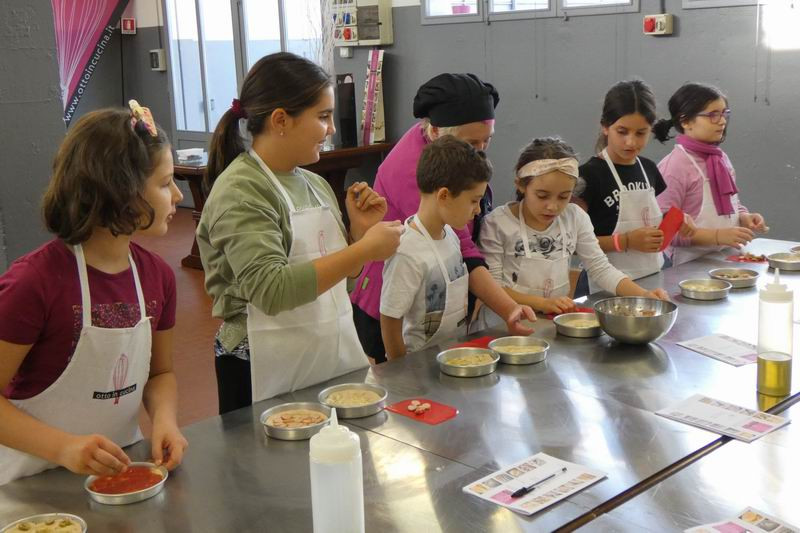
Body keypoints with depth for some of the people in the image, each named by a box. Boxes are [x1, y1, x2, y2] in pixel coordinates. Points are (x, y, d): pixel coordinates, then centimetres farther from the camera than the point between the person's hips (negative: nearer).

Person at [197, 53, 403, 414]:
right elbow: (272, 290, -26)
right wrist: (365, 250, -24)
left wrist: (359, 231, -1)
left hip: (334, 362, 7)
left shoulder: (315, 185, 7)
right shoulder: (240, 191, -15)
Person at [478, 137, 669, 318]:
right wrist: (542, 303, -22)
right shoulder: (497, 223, -10)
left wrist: (643, 295, -12)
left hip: (559, 318, 4)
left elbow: (601, 269, 4)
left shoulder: (575, 217, 2)